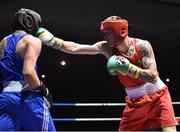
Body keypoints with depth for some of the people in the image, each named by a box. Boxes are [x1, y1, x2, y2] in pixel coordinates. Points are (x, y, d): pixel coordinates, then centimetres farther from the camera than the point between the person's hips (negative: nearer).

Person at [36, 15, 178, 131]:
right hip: (135, 101, 3)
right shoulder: (107, 48, -9)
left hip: (157, 96, -3)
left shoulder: (142, 45, -17)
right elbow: (75, 48, -15)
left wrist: (127, 68, -30)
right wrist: (52, 40, -26)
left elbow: (153, 77, -22)